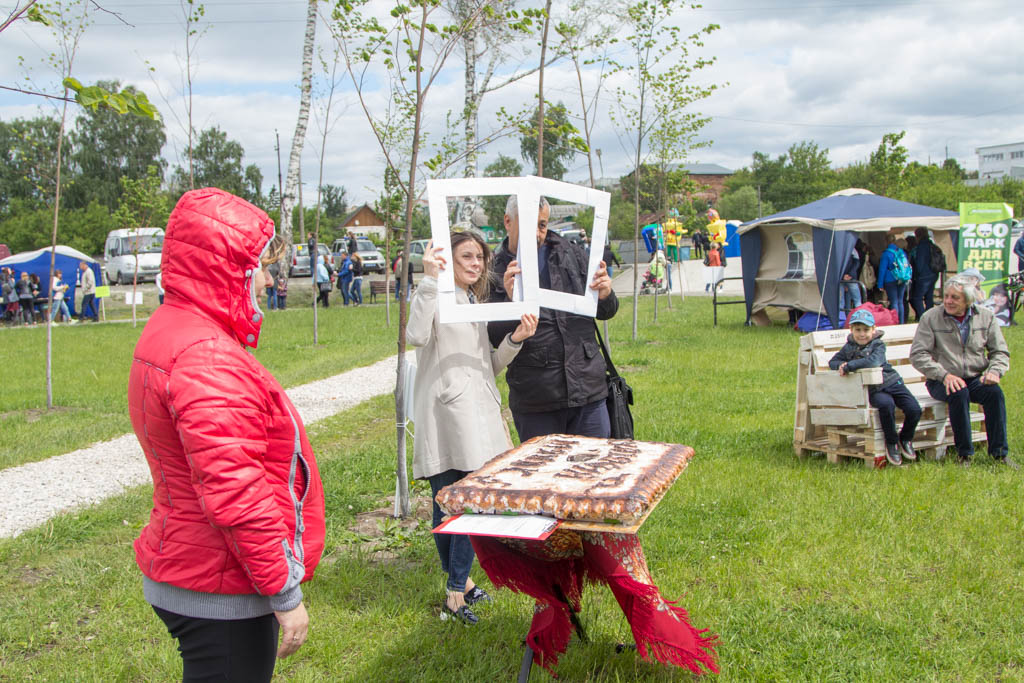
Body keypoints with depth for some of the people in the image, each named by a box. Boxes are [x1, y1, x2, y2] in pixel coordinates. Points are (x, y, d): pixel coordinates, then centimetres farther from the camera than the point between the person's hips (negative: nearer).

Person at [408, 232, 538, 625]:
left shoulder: (478, 303, 22)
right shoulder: (437, 296, -2)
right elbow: (416, 336, -25)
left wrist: (515, 340, 4)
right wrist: (429, 280, -27)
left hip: (477, 414, 7)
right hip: (443, 414, -7)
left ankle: (458, 586, 15)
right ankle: (457, 589, 6)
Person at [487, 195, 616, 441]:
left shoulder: (571, 254, 9)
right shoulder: (495, 272, -2)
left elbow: (605, 312, 16)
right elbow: (493, 338, -9)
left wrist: (605, 296, -7)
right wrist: (511, 300, -25)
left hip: (588, 389, 3)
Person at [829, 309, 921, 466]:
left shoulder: (878, 345, -5)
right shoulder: (849, 347, 7)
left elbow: (874, 361, -25)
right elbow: (832, 362, 15)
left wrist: (849, 366, -27)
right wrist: (841, 365, -10)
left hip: (891, 382, 0)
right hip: (873, 390, 0)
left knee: (914, 409, -18)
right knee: (886, 404, -34)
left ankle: (906, 439, 13)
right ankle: (891, 442, -14)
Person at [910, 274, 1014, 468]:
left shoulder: (986, 318, 5)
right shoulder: (930, 318, -4)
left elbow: (1000, 352, 10)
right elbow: (918, 355, -9)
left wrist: (994, 371, -12)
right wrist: (944, 375, -21)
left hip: (975, 378, 3)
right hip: (942, 382, -2)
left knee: (995, 392, -28)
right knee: (959, 393, -34)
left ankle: (999, 452, -19)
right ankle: (964, 453, -22)